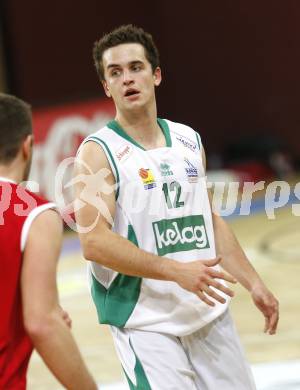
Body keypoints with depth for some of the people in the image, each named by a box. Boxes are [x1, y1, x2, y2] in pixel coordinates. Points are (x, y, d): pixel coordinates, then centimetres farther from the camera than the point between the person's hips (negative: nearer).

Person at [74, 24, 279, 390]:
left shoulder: (189, 141, 10)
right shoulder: (98, 152, -9)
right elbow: (94, 242, -18)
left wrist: (253, 281, 14)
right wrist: (176, 270, -23)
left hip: (210, 315, 6)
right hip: (146, 323, -6)